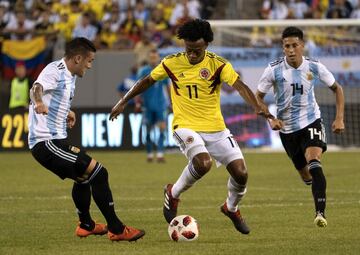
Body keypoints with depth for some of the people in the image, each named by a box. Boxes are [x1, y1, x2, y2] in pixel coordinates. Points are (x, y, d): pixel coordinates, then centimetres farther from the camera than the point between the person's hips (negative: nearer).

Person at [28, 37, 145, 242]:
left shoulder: (69, 76, 15)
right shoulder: (55, 71, -15)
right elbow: (37, 88, -37)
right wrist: (39, 102, -57)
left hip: (53, 141, 11)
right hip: (47, 142, -11)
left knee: (83, 176, 31)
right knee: (98, 173, -16)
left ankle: (86, 225, 50)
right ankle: (116, 229, -13)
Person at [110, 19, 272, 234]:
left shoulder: (218, 64, -8)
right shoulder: (172, 63, -3)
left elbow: (240, 86, -22)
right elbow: (148, 81, 13)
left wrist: (258, 107, -40)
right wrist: (123, 102, 18)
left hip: (216, 128, 2)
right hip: (186, 126, -2)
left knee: (241, 173, -8)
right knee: (203, 163, -32)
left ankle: (232, 208, 26)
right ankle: (173, 194, -3)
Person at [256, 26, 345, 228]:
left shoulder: (314, 67, -9)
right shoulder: (274, 70, -12)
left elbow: (337, 89, 6)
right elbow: (258, 97, 0)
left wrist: (340, 118, -3)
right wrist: (271, 119, -16)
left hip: (311, 122, -2)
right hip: (287, 128, 2)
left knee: (314, 162, -27)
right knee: (305, 175, 11)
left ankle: (320, 213, -32)